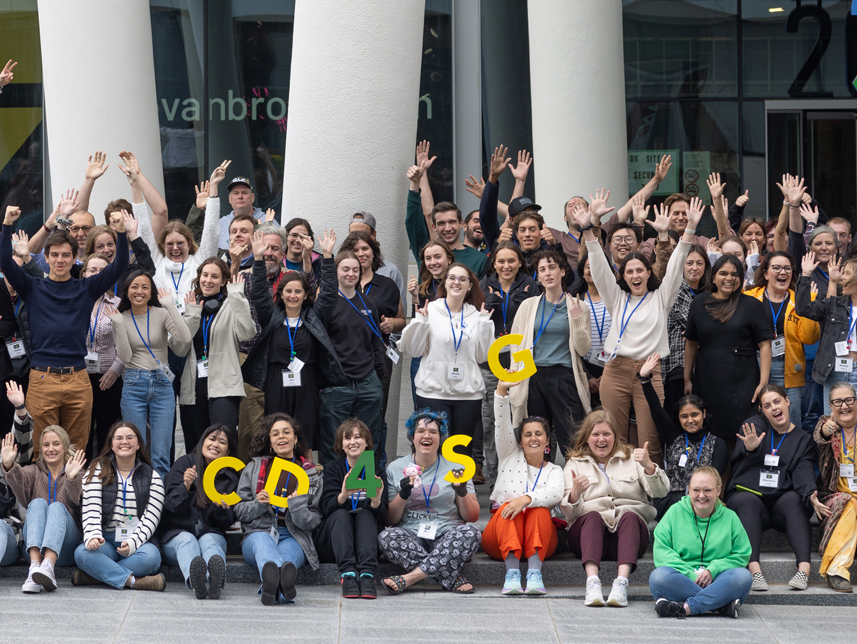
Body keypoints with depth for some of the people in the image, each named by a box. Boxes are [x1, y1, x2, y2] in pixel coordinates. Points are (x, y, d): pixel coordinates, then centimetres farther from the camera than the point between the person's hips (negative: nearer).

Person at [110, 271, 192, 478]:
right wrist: (118, 324, -13)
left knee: (161, 456, -3)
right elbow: (125, 357, -8)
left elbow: (186, 339, -18)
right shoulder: (121, 319, 3)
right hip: (134, 386, 0)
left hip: (162, 385, 0)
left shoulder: (161, 314, -1)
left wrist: (170, 305, -15)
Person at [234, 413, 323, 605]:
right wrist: (258, 505, -6)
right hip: (259, 531, 0)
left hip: (294, 538, 0)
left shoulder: (312, 474, 17)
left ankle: (271, 585, -73)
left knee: (288, 552, -39)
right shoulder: (254, 468, 19)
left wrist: (297, 507, -12)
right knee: (262, 542, -40)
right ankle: (283, 580, -74)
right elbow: (239, 511, 16)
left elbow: (313, 522, 11)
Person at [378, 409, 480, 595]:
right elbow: (389, 520, 6)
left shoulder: (455, 467, 8)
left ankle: (409, 578, -31)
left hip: (447, 536, 0)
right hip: (410, 536, 0)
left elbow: (472, 517, 6)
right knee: (387, 537, -32)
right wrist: (403, 495, -12)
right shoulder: (395, 468, 9)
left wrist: (462, 493, -13)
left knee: (470, 532, -31)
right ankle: (453, 579, -30)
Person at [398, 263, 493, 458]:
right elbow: (413, 349, 0)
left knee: (463, 451, 5)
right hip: (433, 392, -2)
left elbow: (483, 356, 4)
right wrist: (420, 321, -12)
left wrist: (484, 324, -4)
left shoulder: (477, 316, 8)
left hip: (468, 394, 2)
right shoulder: (430, 310, 2)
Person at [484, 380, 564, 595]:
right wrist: (502, 390, -16)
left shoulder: (554, 471, 13)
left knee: (539, 510, -29)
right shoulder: (511, 456, 16)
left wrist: (526, 499, -31)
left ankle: (535, 573, -48)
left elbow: (556, 493, -12)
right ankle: (512, 573, -49)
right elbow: (502, 422, 0)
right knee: (509, 507, -30)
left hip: (539, 537, 0)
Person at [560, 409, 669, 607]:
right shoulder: (575, 463, 18)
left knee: (629, 516, -33)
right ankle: (592, 582, -53)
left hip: (627, 531, 0)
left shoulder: (631, 457, 19)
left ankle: (621, 582, -51)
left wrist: (649, 466, -15)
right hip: (589, 527, 0)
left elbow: (661, 492, 4)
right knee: (593, 516, -34)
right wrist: (575, 492, -18)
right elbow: (569, 513, 4)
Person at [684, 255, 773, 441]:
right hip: (706, 383, 3)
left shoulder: (751, 305, -1)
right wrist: (687, 379, 13)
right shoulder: (700, 303, 8)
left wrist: (763, 383, -11)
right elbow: (691, 343, 14)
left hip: (741, 384, -3)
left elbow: (764, 344, -5)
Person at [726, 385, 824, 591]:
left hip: (781, 503, 1)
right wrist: (750, 448, -39)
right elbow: (740, 455, -13)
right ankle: (755, 570, -46)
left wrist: (811, 495, -27)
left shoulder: (803, 440, 15)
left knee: (794, 499, -31)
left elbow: (804, 473, -4)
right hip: (749, 496, -1)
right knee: (746, 500, -33)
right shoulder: (755, 425, 10)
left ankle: (804, 568, -43)